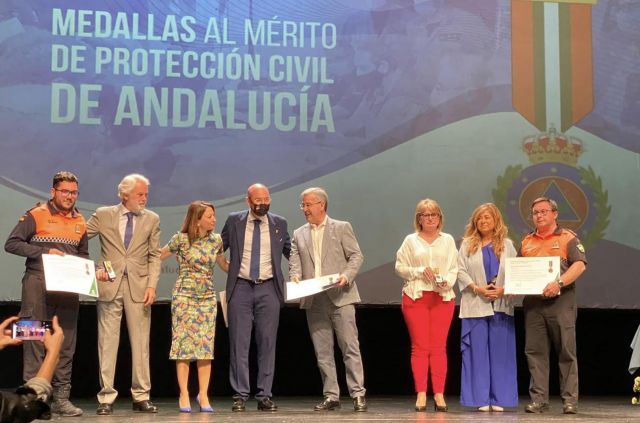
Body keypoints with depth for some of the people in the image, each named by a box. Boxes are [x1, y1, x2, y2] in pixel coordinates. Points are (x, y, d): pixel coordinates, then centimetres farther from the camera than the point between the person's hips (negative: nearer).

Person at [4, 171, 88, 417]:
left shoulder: (80, 222, 15)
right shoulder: (36, 215, -1)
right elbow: (11, 244, -5)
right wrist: (45, 252, -14)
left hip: (67, 288, 5)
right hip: (38, 286, -5)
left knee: (66, 344, 5)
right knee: (36, 341, -5)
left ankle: (61, 398, 10)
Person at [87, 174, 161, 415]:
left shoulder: (152, 219, 8)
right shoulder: (103, 215, 4)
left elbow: (155, 256, 6)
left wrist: (152, 285, -5)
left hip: (139, 286, 1)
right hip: (109, 286, -1)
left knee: (140, 342, 3)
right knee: (107, 341, 1)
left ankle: (141, 397, 9)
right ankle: (106, 397, 5)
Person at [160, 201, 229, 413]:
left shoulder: (216, 240, 5)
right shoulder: (181, 239, -6)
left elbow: (224, 265, 19)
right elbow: (157, 256, 4)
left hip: (208, 299, 3)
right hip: (184, 297, -3)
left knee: (206, 346, 0)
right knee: (183, 344, -3)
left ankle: (203, 395, 5)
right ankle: (184, 395, 2)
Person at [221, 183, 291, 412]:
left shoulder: (279, 223, 7)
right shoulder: (234, 221, 5)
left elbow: (290, 252, 16)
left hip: (268, 289, 1)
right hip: (240, 288, -1)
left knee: (267, 343, 1)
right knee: (239, 343, -1)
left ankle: (265, 396, 6)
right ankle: (240, 396, 3)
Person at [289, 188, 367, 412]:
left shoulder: (342, 228, 6)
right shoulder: (299, 234, 16)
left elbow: (356, 256, 2)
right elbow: (295, 262, 9)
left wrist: (346, 276, -15)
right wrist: (295, 276, -13)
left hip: (340, 297, -4)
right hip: (313, 301, 4)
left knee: (350, 347, -6)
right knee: (322, 352, 6)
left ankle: (358, 394, -2)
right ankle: (331, 396, 12)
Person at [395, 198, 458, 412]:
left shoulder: (448, 240, 11)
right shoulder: (410, 240, 8)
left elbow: (454, 268, 6)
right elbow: (399, 267, 5)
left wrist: (447, 281, -13)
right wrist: (420, 271, -9)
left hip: (443, 297, 1)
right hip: (415, 296, -1)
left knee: (439, 347, -2)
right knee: (419, 347, -3)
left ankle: (439, 395, 0)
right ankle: (421, 394, -1)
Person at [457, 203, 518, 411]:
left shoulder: (507, 245, 10)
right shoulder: (467, 245, 8)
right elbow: (461, 271, 0)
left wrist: (503, 289, -12)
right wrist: (477, 288, -12)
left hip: (501, 305, 1)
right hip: (476, 305, -1)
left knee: (500, 352, 1)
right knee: (478, 352, -1)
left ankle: (499, 399, 6)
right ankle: (481, 399, 3)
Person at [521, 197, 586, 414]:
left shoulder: (567, 238, 4)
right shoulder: (527, 242, 18)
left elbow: (579, 265, -8)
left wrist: (559, 283, -22)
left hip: (560, 300, -4)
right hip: (532, 302, 5)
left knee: (566, 352, -3)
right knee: (535, 351, 2)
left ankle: (570, 400, 2)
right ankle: (539, 399, 6)